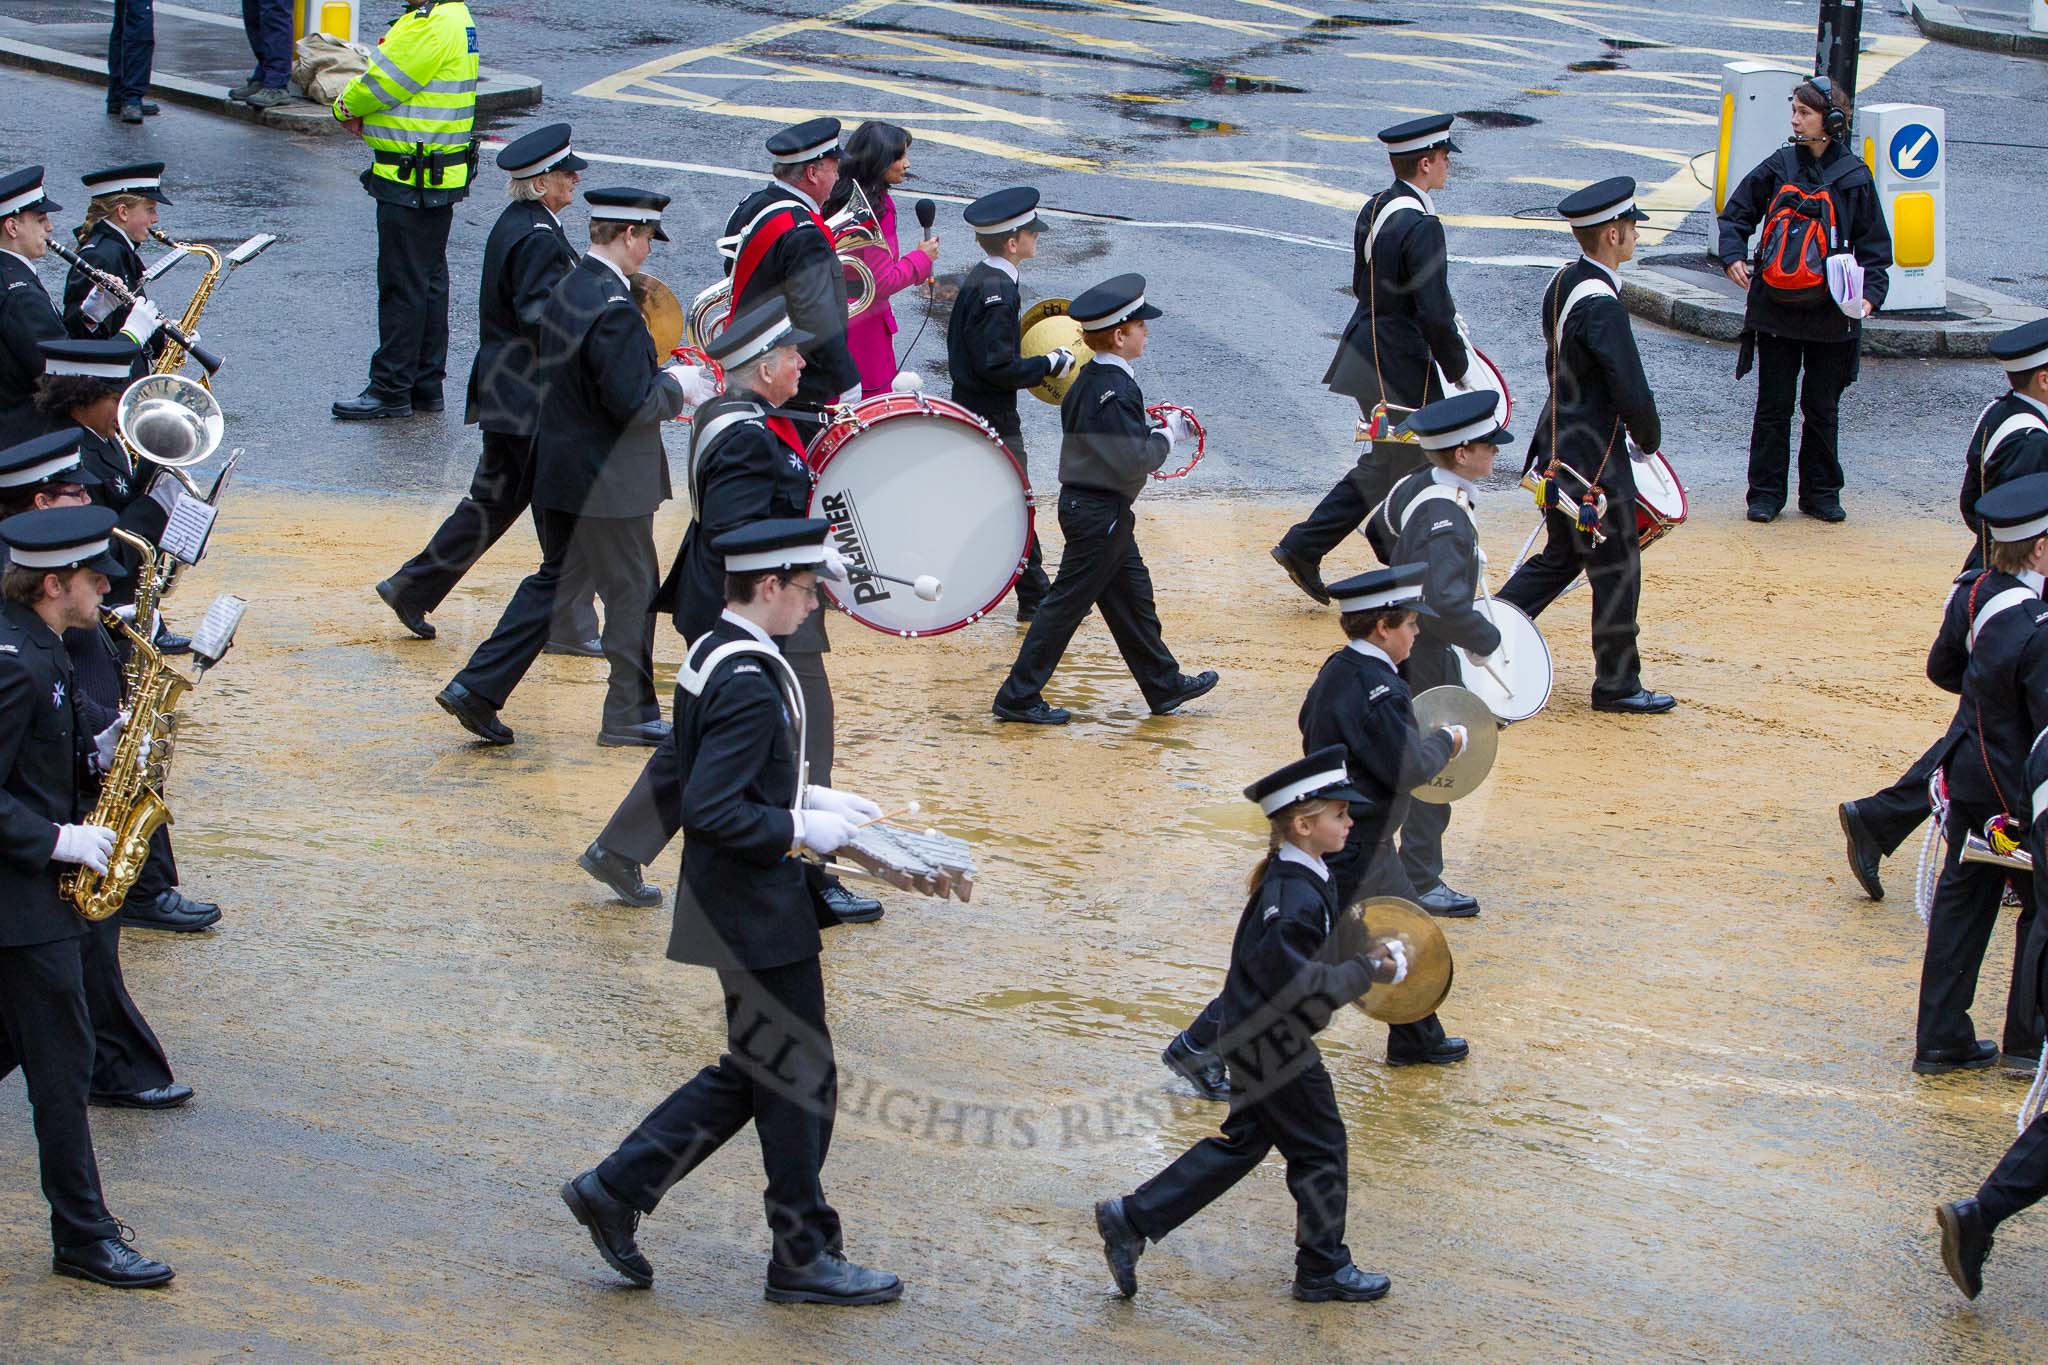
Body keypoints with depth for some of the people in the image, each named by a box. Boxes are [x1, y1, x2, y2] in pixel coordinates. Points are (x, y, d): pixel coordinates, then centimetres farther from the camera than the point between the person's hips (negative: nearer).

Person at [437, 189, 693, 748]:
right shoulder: (615, 309, -23)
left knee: (554, 581, 18)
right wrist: (674, 384, -6)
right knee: (631, 588, 6)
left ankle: (477, 688, 13)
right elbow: (632, 404, -24)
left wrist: (656, 381, 14)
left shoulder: (565, 292, 6)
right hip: (609, 482, -9)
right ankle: (630, 715, 17)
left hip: (558, 469, 9)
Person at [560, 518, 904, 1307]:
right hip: (761, 915, -10)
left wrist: (812, 797, 13)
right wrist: (802, 830, -18)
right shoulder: (751, 683, -23)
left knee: (752, 1073, 18)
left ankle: (617, 1188, 19)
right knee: (800, 1079, 2)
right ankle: (804, 1257, 13)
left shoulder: (712, 654, 8)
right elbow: (711, 811, -28)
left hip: (735, 908, 10)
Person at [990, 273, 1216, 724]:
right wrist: (1167, 435, -8)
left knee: (1132, 594, 18)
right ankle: (1019, 697, 4)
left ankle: (1165, 686, 29)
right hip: (1100, 513, -10)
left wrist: (1161, 431, 11)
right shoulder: (1115, 390, -23)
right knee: (1067, 603, -2)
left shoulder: (1089, 380, 8)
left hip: (1083, 501, 10)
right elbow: (1137, 459, -25)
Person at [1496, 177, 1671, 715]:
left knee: (1560, 557, 22)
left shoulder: (1563, 283, 5)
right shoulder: (1601, 305, -25)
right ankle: (1617, 684, 16)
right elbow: (1632, 391, -24)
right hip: (1595, 458, -9)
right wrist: (1648, 439, -4)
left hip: (1557, 444, 9)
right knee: (1617, 570, 5)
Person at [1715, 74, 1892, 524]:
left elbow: (1874, 247, 2)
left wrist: (1869, 295, -12)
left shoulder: (1854, 177, -3)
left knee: (1822, 410, 9)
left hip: (1830, 315, -1)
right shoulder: (1779, 166, 1)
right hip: (1775, 310, 1)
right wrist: (1732, 256, -7)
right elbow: (1736, 213, 10)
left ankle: (1821, 493, 20)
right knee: (1773, 406, 6)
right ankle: (1766, 493, 13)